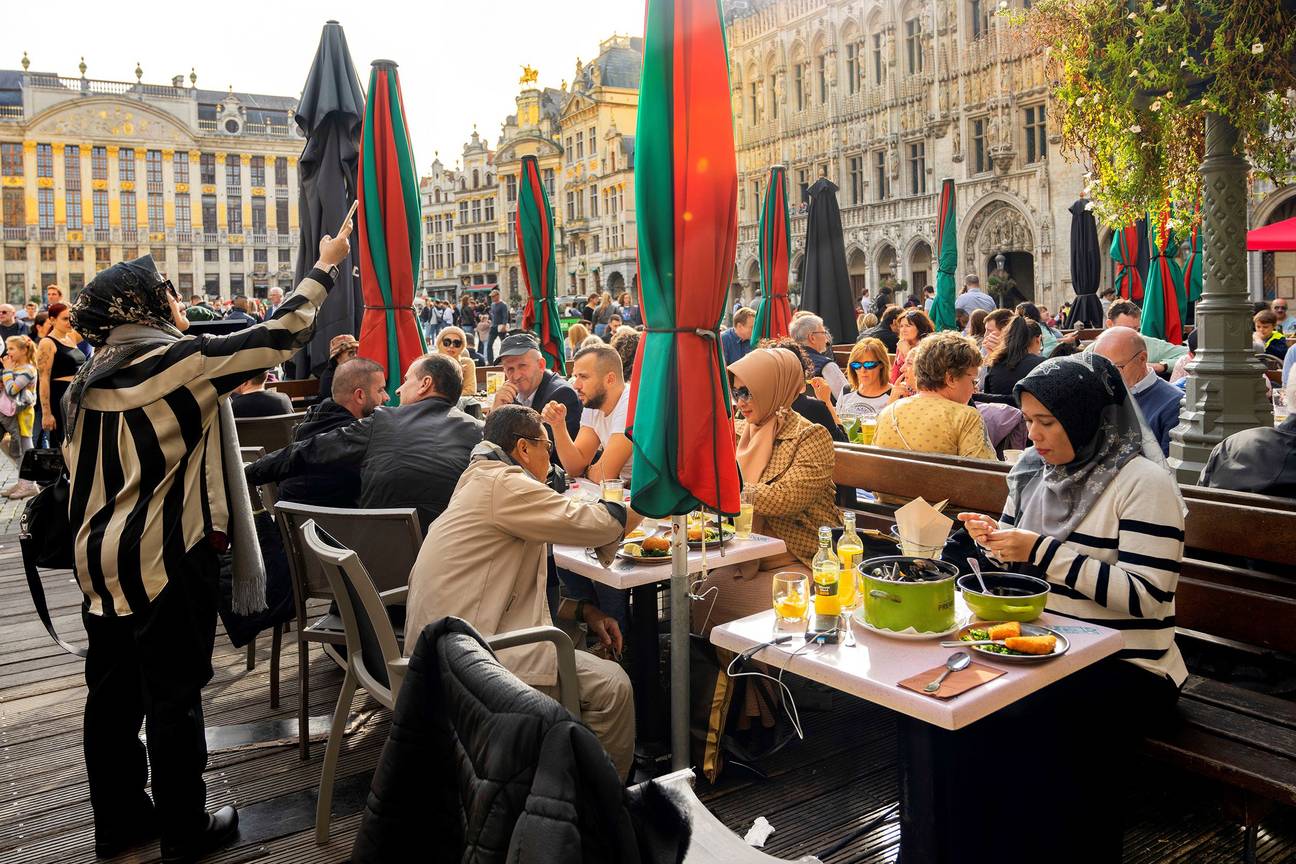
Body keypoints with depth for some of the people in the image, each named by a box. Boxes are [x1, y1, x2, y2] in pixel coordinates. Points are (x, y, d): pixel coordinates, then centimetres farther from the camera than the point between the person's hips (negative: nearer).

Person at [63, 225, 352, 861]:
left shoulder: (89, 379, 9)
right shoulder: (180, 360, -13)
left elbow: (79, 471, 16)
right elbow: (278, 336, -12)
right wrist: (325, 267, -2)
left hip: (101, 558, 8)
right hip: (164, 558, -7)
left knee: (112, 691, 15)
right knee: (173, 695, 3)